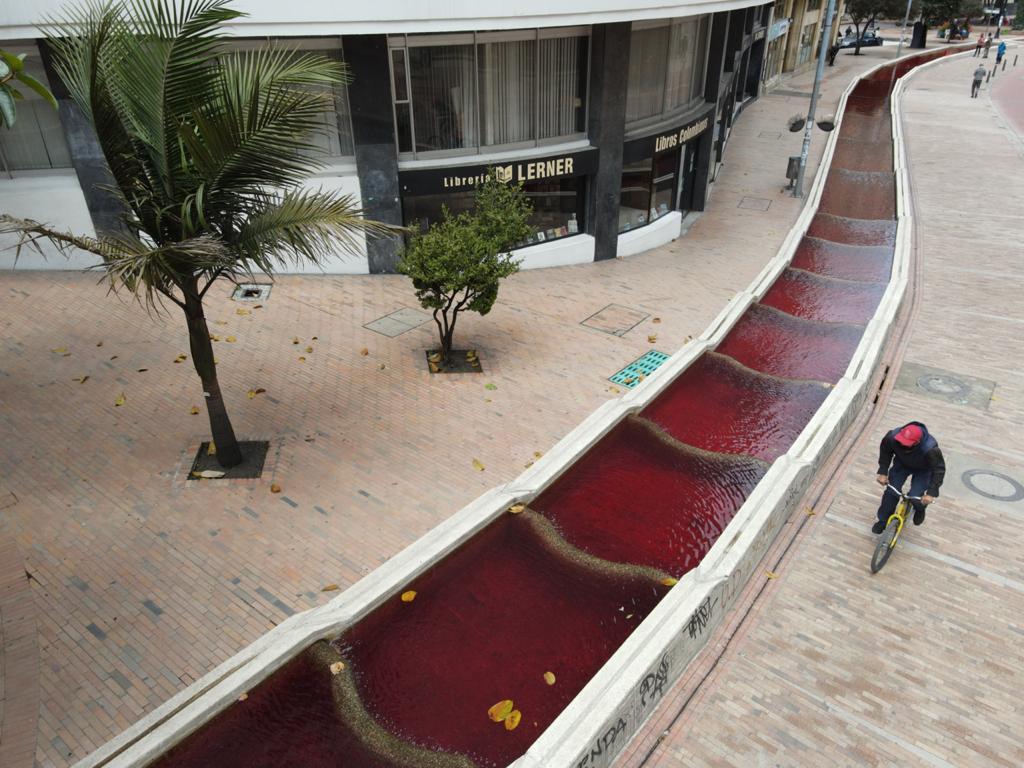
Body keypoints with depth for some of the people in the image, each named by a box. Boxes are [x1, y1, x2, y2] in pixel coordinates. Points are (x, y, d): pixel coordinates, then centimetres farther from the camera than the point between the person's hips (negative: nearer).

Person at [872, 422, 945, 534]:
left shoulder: (930, 449, -44)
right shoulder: (893, 436, -36)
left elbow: (939, 470, -28)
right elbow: (885, 451, -12)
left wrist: (931, 493, -31)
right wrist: (883, 472, -15)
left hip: (923, 470, -3)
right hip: (901, 464, 3)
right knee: (891, 492, -6)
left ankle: (920, 509, 26)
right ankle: (883, 520, 15)